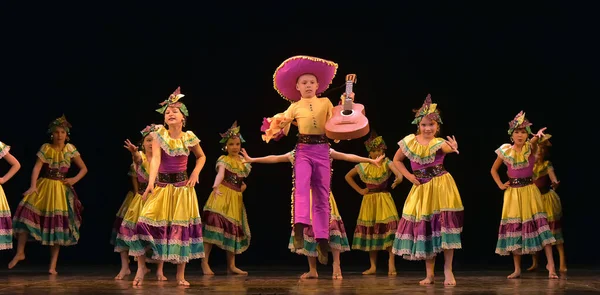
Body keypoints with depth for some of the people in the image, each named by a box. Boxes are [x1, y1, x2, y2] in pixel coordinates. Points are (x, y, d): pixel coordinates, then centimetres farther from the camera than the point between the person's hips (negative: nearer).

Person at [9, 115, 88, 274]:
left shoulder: (70, 149, -1)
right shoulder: (45, 148, -1)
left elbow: (84, 168, 5)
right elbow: (37, 167, -11)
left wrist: (74, 179, -11)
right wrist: (33, 186, -24)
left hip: (61, 189, 0)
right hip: (43, 186, 0)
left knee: (57, 224, 0)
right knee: (27, 213, -15)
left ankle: (53, 264, 7)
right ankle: (20, 252, 0)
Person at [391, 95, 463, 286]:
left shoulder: (439, 143, -9)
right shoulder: (409, 142, 0)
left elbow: (448, 149, -34)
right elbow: (396, 159, 15)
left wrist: (454, 149, -58)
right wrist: (408, 175, 2)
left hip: (441, 187, -3)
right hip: (421, 189, 3)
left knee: (444, 226, -9)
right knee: (423, 228, 5)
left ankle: (448, 270, 2)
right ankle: (430, 273, 14)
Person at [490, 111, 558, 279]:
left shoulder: (530, 147, -5)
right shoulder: (505, 151, -2)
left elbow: (534, 140, -31)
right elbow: (493, 170, 12)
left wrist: (538, 135, -53)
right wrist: (500, 185, 1)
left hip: (530, 190, -2)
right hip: (513, 192, 2)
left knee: (539, 224, -12)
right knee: (514, 227, 3)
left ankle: (550, 264, -9)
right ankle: (517, 269, 9)